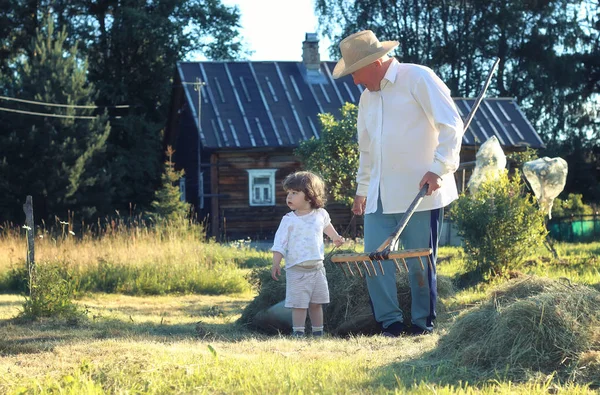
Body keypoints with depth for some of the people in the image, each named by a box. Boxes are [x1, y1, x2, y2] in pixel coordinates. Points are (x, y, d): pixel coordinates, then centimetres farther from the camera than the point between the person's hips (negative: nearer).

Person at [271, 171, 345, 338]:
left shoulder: (320, 214, 3)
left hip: (317, 268, 3)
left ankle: (318, 332, 18)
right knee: (298, 304, -7)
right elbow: (279, 243, -8)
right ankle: (298, 333, -4)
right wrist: (276, 264, -15)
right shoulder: (289, 220, -6)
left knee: (316, 303, 10)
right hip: (296, 269, -3)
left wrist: (335, 238, 36)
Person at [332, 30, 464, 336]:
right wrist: (362, 190, 26)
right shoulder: (367, 96, 17)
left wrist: (439, 168, -18)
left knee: (420, 262, 0)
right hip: (380, 196, 7)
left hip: (420, 192, -7)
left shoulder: (417, 79, -6)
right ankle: (390, 322, 7)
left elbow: (451, 125, -11)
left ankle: (423, 322, 12)